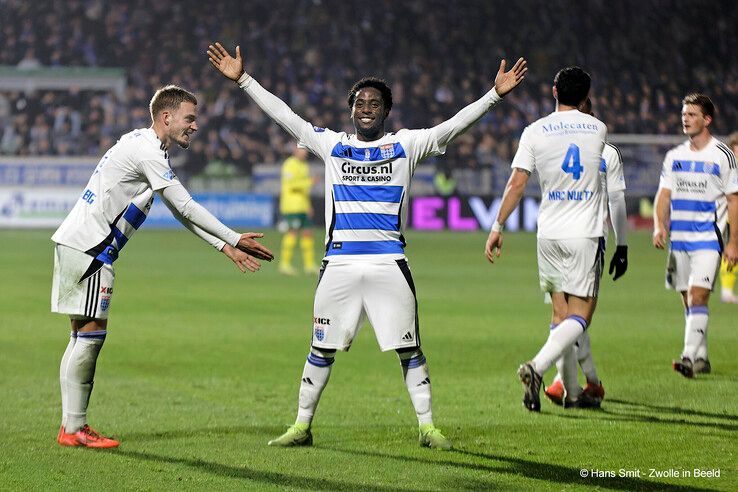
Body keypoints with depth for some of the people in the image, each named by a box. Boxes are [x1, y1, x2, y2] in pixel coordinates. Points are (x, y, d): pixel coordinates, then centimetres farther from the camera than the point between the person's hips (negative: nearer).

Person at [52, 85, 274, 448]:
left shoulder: (146, 148, 19)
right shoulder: (147, 151, -14)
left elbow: (180, 211, 20)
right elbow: (185, 207, -14)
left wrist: (225, 247, 15)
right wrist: (234, 239, -6)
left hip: (75, 243, 11)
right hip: (88, 246, -11)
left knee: (84, 336, 10)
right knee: (91, 332, -9)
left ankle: (71, 426, 11)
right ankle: (74, 429, -7)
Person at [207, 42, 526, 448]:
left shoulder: (406, 146, 7)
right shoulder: (332, 145, 11)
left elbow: (453, 125, 0)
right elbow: (284, 116, 9)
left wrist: (495, 94, -10)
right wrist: (243, 80, 4)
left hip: (389, 263, -1)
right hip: (339, 265, 1)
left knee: (409, 349, 0)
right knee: (322, 349, 6)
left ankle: (427, 426, 8)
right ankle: (301, 426, 16)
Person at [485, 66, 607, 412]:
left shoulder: (535, 131, -1)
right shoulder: (597, 129, 2)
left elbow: (517, 182, -6)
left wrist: (497, 226, 0)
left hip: (549, 234, 2)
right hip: (586, 234, -2)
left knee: (560, 315, 10)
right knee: (580, 315, -4)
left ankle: (573, 392, 11)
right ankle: (536, 367, -25)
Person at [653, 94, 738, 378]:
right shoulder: (674, 156, 11)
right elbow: (663, 194, 10)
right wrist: (659, 226, -8)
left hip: (708, 239, -5)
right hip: (678, 238, 5)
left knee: (697, 296, -17)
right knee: (688, 301, 9)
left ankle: (689, 357, -24)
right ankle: (702, 359, 18)